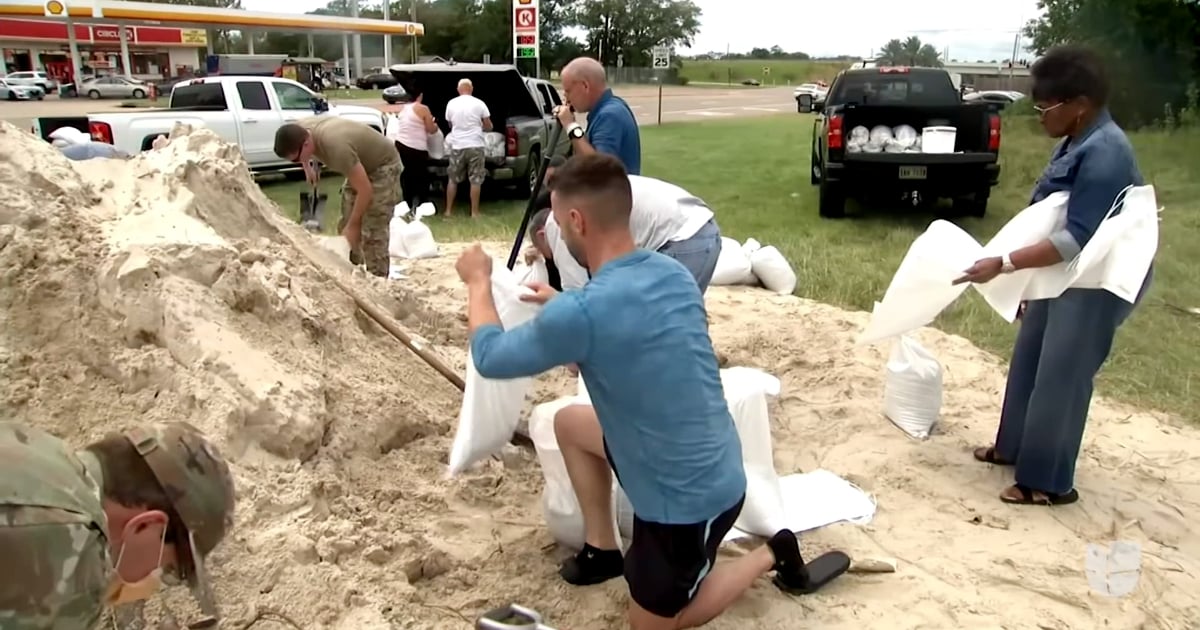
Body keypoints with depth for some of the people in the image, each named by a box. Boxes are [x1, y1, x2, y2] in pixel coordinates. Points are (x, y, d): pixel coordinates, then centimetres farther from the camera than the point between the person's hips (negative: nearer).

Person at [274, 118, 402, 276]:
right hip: (361, 164, 9)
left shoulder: (336, 147, -40)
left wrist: (353, 226, -23)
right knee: (345, 225, 9)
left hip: (383, 166, -9)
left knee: (372, 233, -14)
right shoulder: (301, 129, -17)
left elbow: (365, 191, -33)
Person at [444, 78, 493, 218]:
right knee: (475, 180, 4)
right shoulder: (479, 104, -3)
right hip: (475, 146, -2)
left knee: (452, 179, 13)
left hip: (457, 146, 2)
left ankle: (448, 210, 16)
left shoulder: (451, 104, 3)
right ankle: (474, 212, 5)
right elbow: (488, 127, 2)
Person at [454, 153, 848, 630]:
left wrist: (478, 282, 8)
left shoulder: (581, 312, -28)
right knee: (569, 422, 22)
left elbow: (490, 357, -9)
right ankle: (604, 550, 31)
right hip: (715, 471, 8)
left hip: (687, 503, -8)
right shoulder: (671, 272, -4)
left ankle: (772, 555, 16)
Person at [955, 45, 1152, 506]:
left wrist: (1003, 264, -32)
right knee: (1029, 361, 18)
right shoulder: (1075, 144, 5)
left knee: (1060, 378, -1)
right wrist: (1021, 273, 19)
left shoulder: (1104, 154, -25)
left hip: (1095, 284, -10)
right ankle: (1014, 447, 36)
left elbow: (1078, 238, -29)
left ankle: (1048, 483, 14)